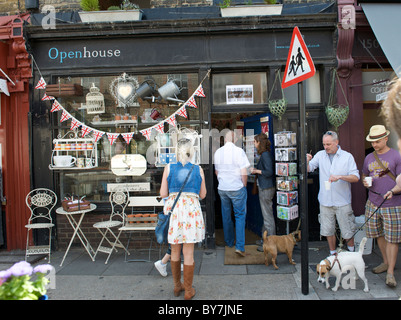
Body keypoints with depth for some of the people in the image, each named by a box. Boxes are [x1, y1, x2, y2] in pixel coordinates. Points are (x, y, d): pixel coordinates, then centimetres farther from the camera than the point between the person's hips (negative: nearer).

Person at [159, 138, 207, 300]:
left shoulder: (169, 168, 0)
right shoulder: (198, 170, 1)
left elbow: (163, 194, 2)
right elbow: (202, 195, 8)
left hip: (173, 209, 1)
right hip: (191, 209, -1)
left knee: (175, 251, 15)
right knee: (188, 253, 6)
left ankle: (177, 286, 30)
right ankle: (188, 290, 17)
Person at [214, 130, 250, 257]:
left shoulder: (217, 152, 3)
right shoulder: (239, 151, -11)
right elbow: (244, 173, -14)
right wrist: (244, 185, 1)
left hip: (222, 188, 4)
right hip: (237, 188, -4)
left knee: (226, 216, 16)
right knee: (240, 216, 3)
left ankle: (229, 241, 29)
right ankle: (239, 246, -3)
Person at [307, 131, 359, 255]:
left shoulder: (347, 156, -2)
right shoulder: (320, 155, 3)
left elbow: (356, 177, -7)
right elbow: (308, 169, -3)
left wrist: (340, 177, -23)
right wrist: (306, 161, -24)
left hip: (342, 201, -2)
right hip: (325, 201, 2)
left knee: (347, 231, 9)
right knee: (328, 230, 12)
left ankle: (352, 252, 35)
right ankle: (333, 254, 31)